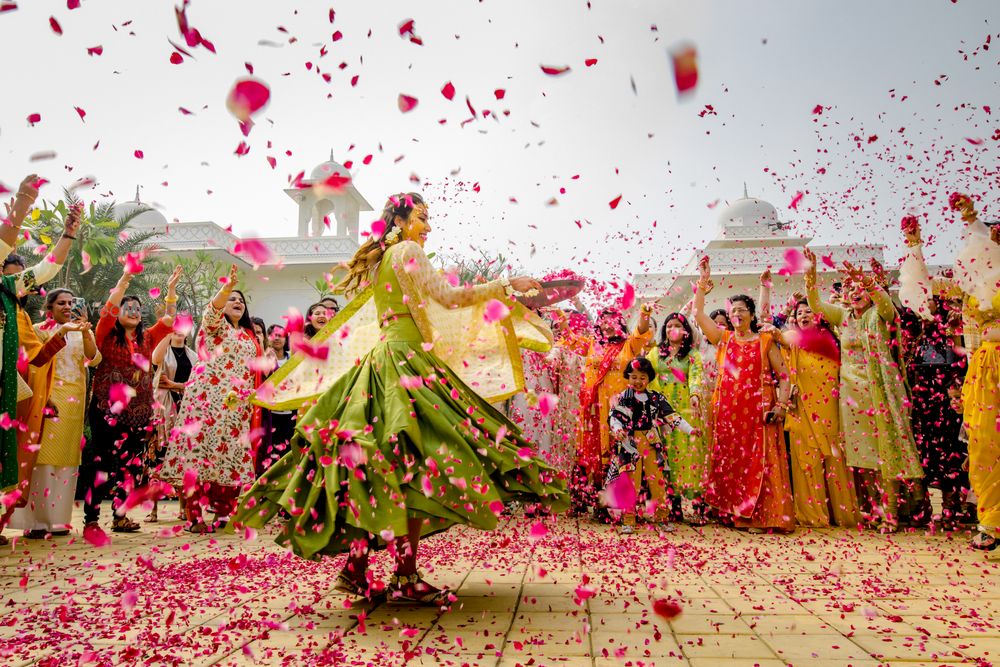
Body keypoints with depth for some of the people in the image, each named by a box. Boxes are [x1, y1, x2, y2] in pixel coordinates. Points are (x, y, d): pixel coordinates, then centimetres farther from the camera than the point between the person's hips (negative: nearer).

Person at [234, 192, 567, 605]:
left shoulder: (380, 261, 24)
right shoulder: (407, 251, -3)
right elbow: (445, 296, -10)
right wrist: (506, 287, -4)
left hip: (382, 360, 10)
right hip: (405, 361, -10)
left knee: (382, 474, 7)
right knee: (414, 466, -12)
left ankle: (356, 569, 10)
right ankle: (406, 578, -10)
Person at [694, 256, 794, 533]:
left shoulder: (765, 341, 7)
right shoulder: (723, 338, 12)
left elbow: (783, 375, 4)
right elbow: (698, 314, 5)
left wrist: (781, 404, -9)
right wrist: (703, 283, 1)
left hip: (759, 411, -2)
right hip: (727, 410, 2)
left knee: (760, 461, -6)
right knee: (730, 461, 2)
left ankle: (761, 516, -1)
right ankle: (734, 512, 9)